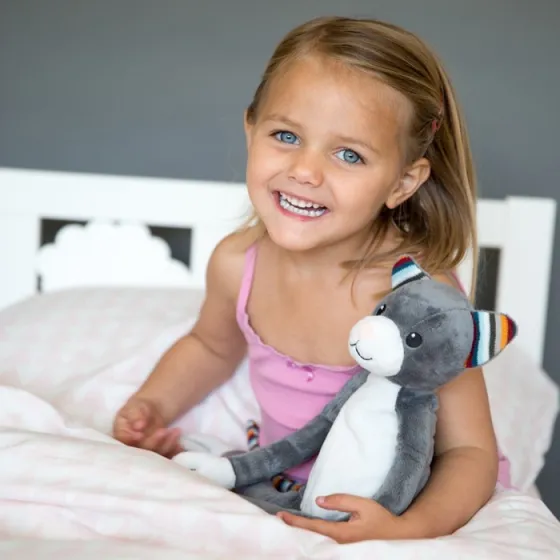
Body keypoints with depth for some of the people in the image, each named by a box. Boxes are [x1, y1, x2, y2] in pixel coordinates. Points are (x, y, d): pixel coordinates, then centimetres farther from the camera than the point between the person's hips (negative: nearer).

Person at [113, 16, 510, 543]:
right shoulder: (236, 263, -13)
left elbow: (469, 450, -21)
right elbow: (210, 346, 11)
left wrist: (407, 529, -39)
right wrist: (152, 406, -4)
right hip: (281, 483, 4)